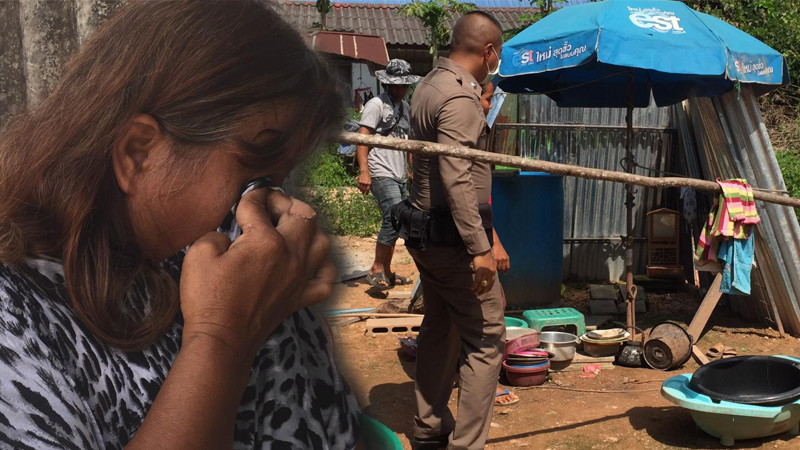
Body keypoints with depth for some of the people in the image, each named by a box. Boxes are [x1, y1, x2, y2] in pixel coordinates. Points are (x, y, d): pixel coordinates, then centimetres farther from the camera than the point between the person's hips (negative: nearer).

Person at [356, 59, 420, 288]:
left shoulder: (404, 106, 18)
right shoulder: (376, 104, -6)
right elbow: (362, 138, -12)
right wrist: (363, 171, -21)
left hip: (399, 175, 8)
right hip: (382, 174, -8)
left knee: (393, 222, 10)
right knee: (394, 218, -18)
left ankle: (386, 272, 19)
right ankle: (376, 269, -8)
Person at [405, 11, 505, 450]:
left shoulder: (429, 84, 12)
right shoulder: (459, 97, -18)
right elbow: (456, 179, -26)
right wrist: (480, 249, -26)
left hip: (425, 229, 10)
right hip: (452, 236, -10)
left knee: (439, 328, 17)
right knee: (486, 338, -3)